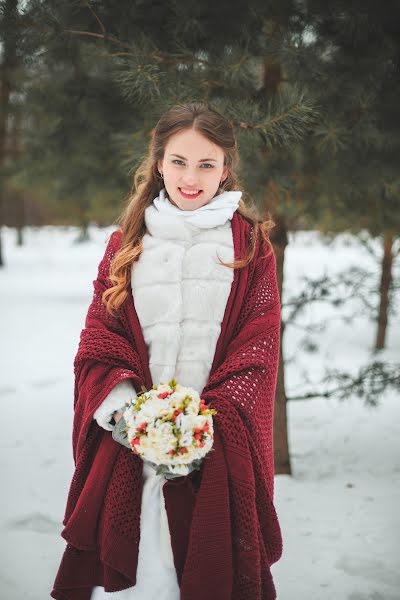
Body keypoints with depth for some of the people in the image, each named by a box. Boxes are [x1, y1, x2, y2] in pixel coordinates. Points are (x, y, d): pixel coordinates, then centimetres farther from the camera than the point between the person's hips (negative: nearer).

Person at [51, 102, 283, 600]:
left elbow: (260, 344, -1)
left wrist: (213, 416, -14)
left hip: (222, 441, -1)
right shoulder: (127, 242, 11)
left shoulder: (250, 243, 5)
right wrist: (119, 405, -12)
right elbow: (99, 335, 7)